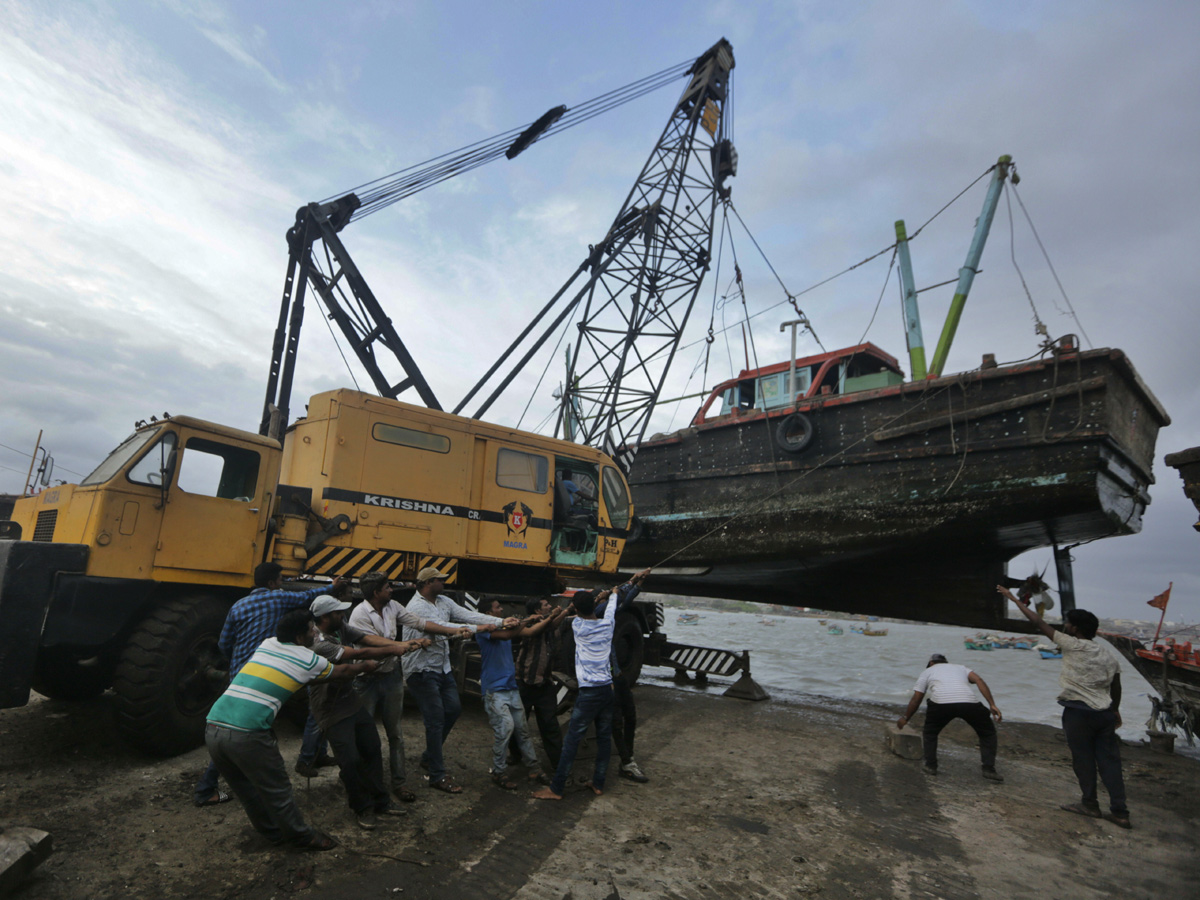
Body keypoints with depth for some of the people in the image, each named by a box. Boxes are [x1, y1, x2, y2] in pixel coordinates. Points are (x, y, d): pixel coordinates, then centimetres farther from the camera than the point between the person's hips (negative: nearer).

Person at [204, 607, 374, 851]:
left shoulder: (266, 645, 17)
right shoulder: (308, 660, 2)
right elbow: (343, 671, 20)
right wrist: (367, 665, 38)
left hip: (212, 728, 7)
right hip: (246, 735, -7)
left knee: (247, 788, 22)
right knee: (276, 789, 11)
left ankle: (275, 833, 39)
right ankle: (302, 836, 28)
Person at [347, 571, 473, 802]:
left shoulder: (393, 607, 0)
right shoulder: (359, 614, -18)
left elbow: (419, 623, 1)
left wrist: (453, 631, -4)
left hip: (392, 676, 5)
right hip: (368, 679, -5)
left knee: (395, 732, 11)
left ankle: (398, 782, 21)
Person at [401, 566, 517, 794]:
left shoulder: (443, 602, 5)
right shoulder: (417, 607, -21)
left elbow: (467, 614, -3)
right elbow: (443, 628, -28)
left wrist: (501, 622, -13)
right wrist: (477, 629, -25)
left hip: (442, 667, 9)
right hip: (422, 670, -9)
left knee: (454, 708, 13)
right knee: (436, 719, -6)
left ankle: (429, 756, 31)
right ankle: (437, 776, 5)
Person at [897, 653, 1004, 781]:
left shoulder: (927, 671, 34)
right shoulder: (960, 668, 39)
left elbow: (916, 699, 31)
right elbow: (979, 681, 17)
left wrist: (905, 718, 43)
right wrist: (992, 705, 11)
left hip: (940, 702, -1)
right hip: (969, 702, 1)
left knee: (929, 733, 26)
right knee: (988, 732, 27)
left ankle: (930, 766, 21)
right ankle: (989, 769, 20)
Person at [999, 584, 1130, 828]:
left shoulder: (1073, 646, -10)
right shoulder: (1108, 657, 10)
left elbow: (1039, 623, -10)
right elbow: (1116, 687, 17)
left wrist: (1014, 599, -4)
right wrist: (1115, 711, 33)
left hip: (1078, 713, -6)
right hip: (1104, 714, 6)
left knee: (1083, 758, 6)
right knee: (1109, 760, 9)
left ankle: (1090, 804, 17)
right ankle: (1120, 812, 10)